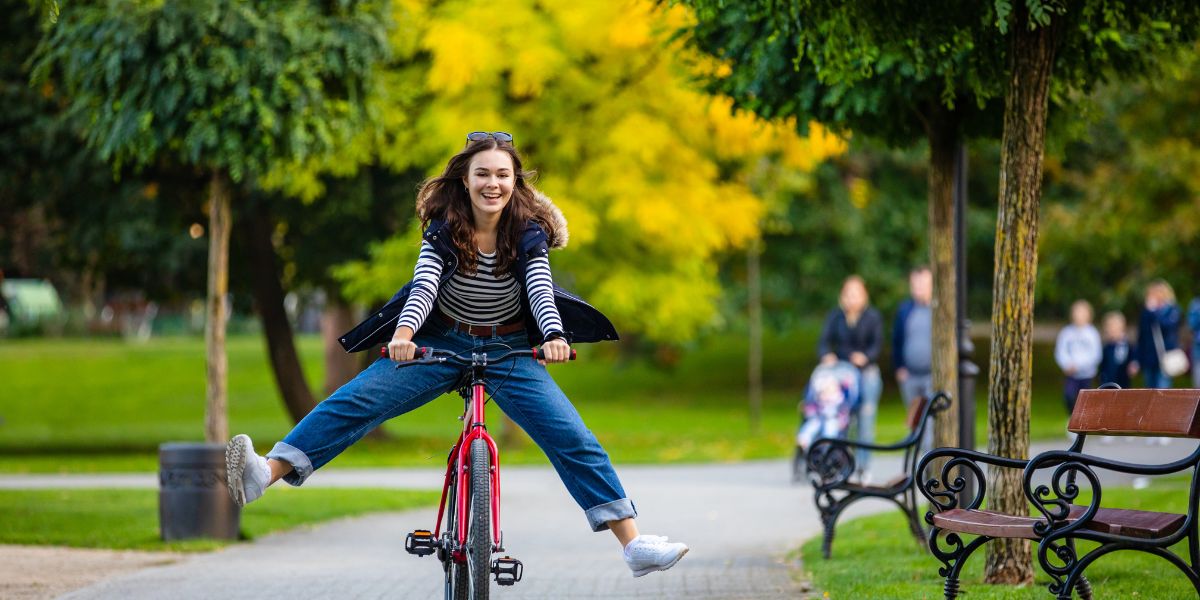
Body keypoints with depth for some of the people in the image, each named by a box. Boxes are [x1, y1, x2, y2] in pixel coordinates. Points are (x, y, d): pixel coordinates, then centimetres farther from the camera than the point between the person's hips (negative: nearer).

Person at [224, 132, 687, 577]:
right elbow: (423, 285, -24)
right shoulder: (444, 229, -10)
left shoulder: (528, 234, -9)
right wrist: (403, 332, -45)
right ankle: (265, 474, -32)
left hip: (509, 352, 0)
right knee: (354, 403, -21)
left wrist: (554, 336, -45)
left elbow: (540, 290, -23)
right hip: (441, 344, 0)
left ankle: (634, 545, -12)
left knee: (574, 440, -14)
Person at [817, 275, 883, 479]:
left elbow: (877, 343, -5)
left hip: (867, 373, -1)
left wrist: (865, 356, -25)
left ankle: (863, 466, 4)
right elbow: (824, 341, 1)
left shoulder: (873, 316, 4)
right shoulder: (834, 317, 10)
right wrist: (827, 355, -21)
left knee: (866, 419, -3)